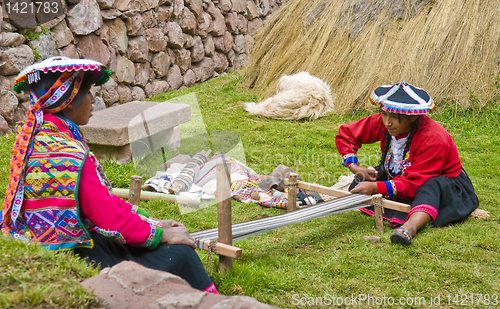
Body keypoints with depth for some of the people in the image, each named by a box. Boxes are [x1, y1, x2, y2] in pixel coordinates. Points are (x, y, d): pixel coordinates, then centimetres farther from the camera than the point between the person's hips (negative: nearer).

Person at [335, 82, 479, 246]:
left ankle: (410, 227, -68)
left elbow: (414, 183, -36)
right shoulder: (381, 122, -14)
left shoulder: (433, 139, -32)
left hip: (444, 184, -7)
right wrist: (354, 166, -15)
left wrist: (376, 187, -43)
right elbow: (345, 133, -1)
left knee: (433, 186, -43)